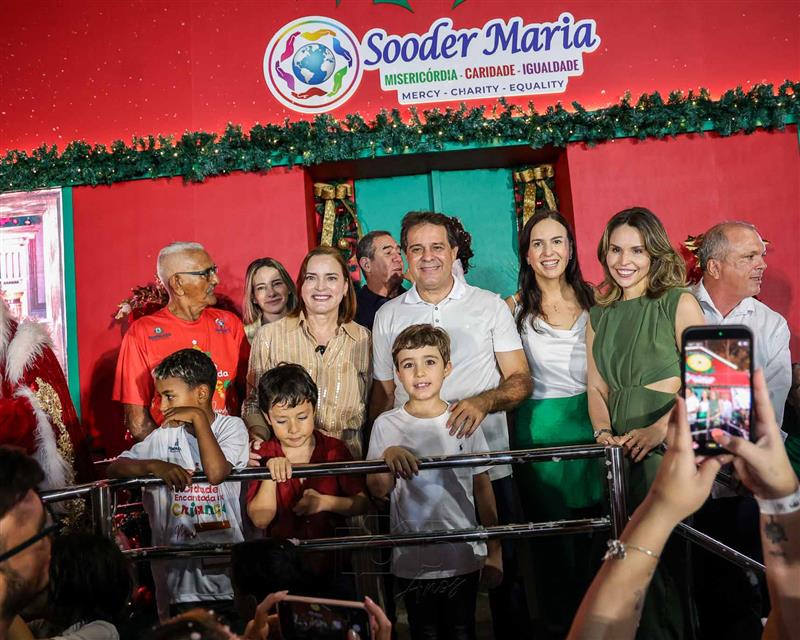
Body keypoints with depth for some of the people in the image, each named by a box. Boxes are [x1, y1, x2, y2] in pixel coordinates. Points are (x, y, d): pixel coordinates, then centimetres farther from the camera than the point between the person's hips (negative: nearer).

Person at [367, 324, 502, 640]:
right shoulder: (387, 425, -4)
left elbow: (482, 486, 3)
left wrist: (494, 551, 4)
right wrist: (389, 456, -27)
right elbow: (377, 490, -8)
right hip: (412, 562, 0)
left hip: (463, 558, 0)